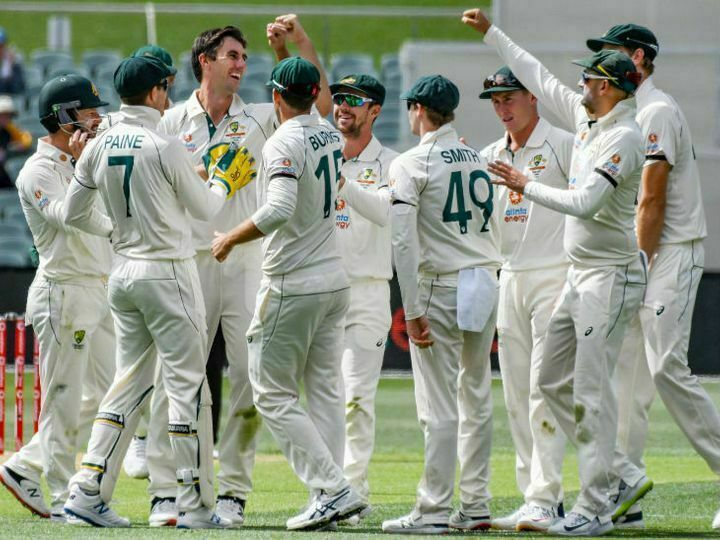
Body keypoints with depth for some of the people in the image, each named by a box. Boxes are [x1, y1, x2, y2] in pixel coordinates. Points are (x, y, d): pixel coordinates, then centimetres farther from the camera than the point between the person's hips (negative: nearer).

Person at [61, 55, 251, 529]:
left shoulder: (100, 147, 4)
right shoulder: (165, 146, -14)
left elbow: (72, 214, 11)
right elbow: (204, 208, -3)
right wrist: (224, 182, 16)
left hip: (123, 273, 7)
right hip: (168, 272, -7)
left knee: (131, 380, 12)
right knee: (188, 384, -2)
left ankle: (89, 489, 4)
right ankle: (197, 506, -1)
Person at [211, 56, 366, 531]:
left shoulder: (284, 142, -17)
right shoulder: (331, 135, 7)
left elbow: (280, 209, -31)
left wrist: (231, 239, -18)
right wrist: (293, 43, 37)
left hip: (292, 286, -8)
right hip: (335, 281, 8)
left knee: (273, 394, -2)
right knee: (325, 390, 10)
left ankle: (334, 489, -11)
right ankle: (329, 498, 7)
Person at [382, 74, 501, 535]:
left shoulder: (410, 165, -8)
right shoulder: (479, 160, 12)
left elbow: (404, 242, -15)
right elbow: (492, 231, 13)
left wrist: (412, 311, -14)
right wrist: (488, 296, 17)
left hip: (441, 288, -6)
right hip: (487, 283, 6)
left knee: (439, 405, -6)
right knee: (477, 398, 12)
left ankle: (434, 511, -6)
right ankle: (476, 506, 14)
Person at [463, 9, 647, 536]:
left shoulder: (624, 137, -18)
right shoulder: (588, 118, 10)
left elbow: (585, 202, -26)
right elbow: (539, 78, 21)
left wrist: (526, 187, -16)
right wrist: (491, 33, 23)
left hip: (612, 275, -10)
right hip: (581, 273, 10)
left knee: (593, 389, -11)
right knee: (555, 380, 12)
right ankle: (614, 474, 19)